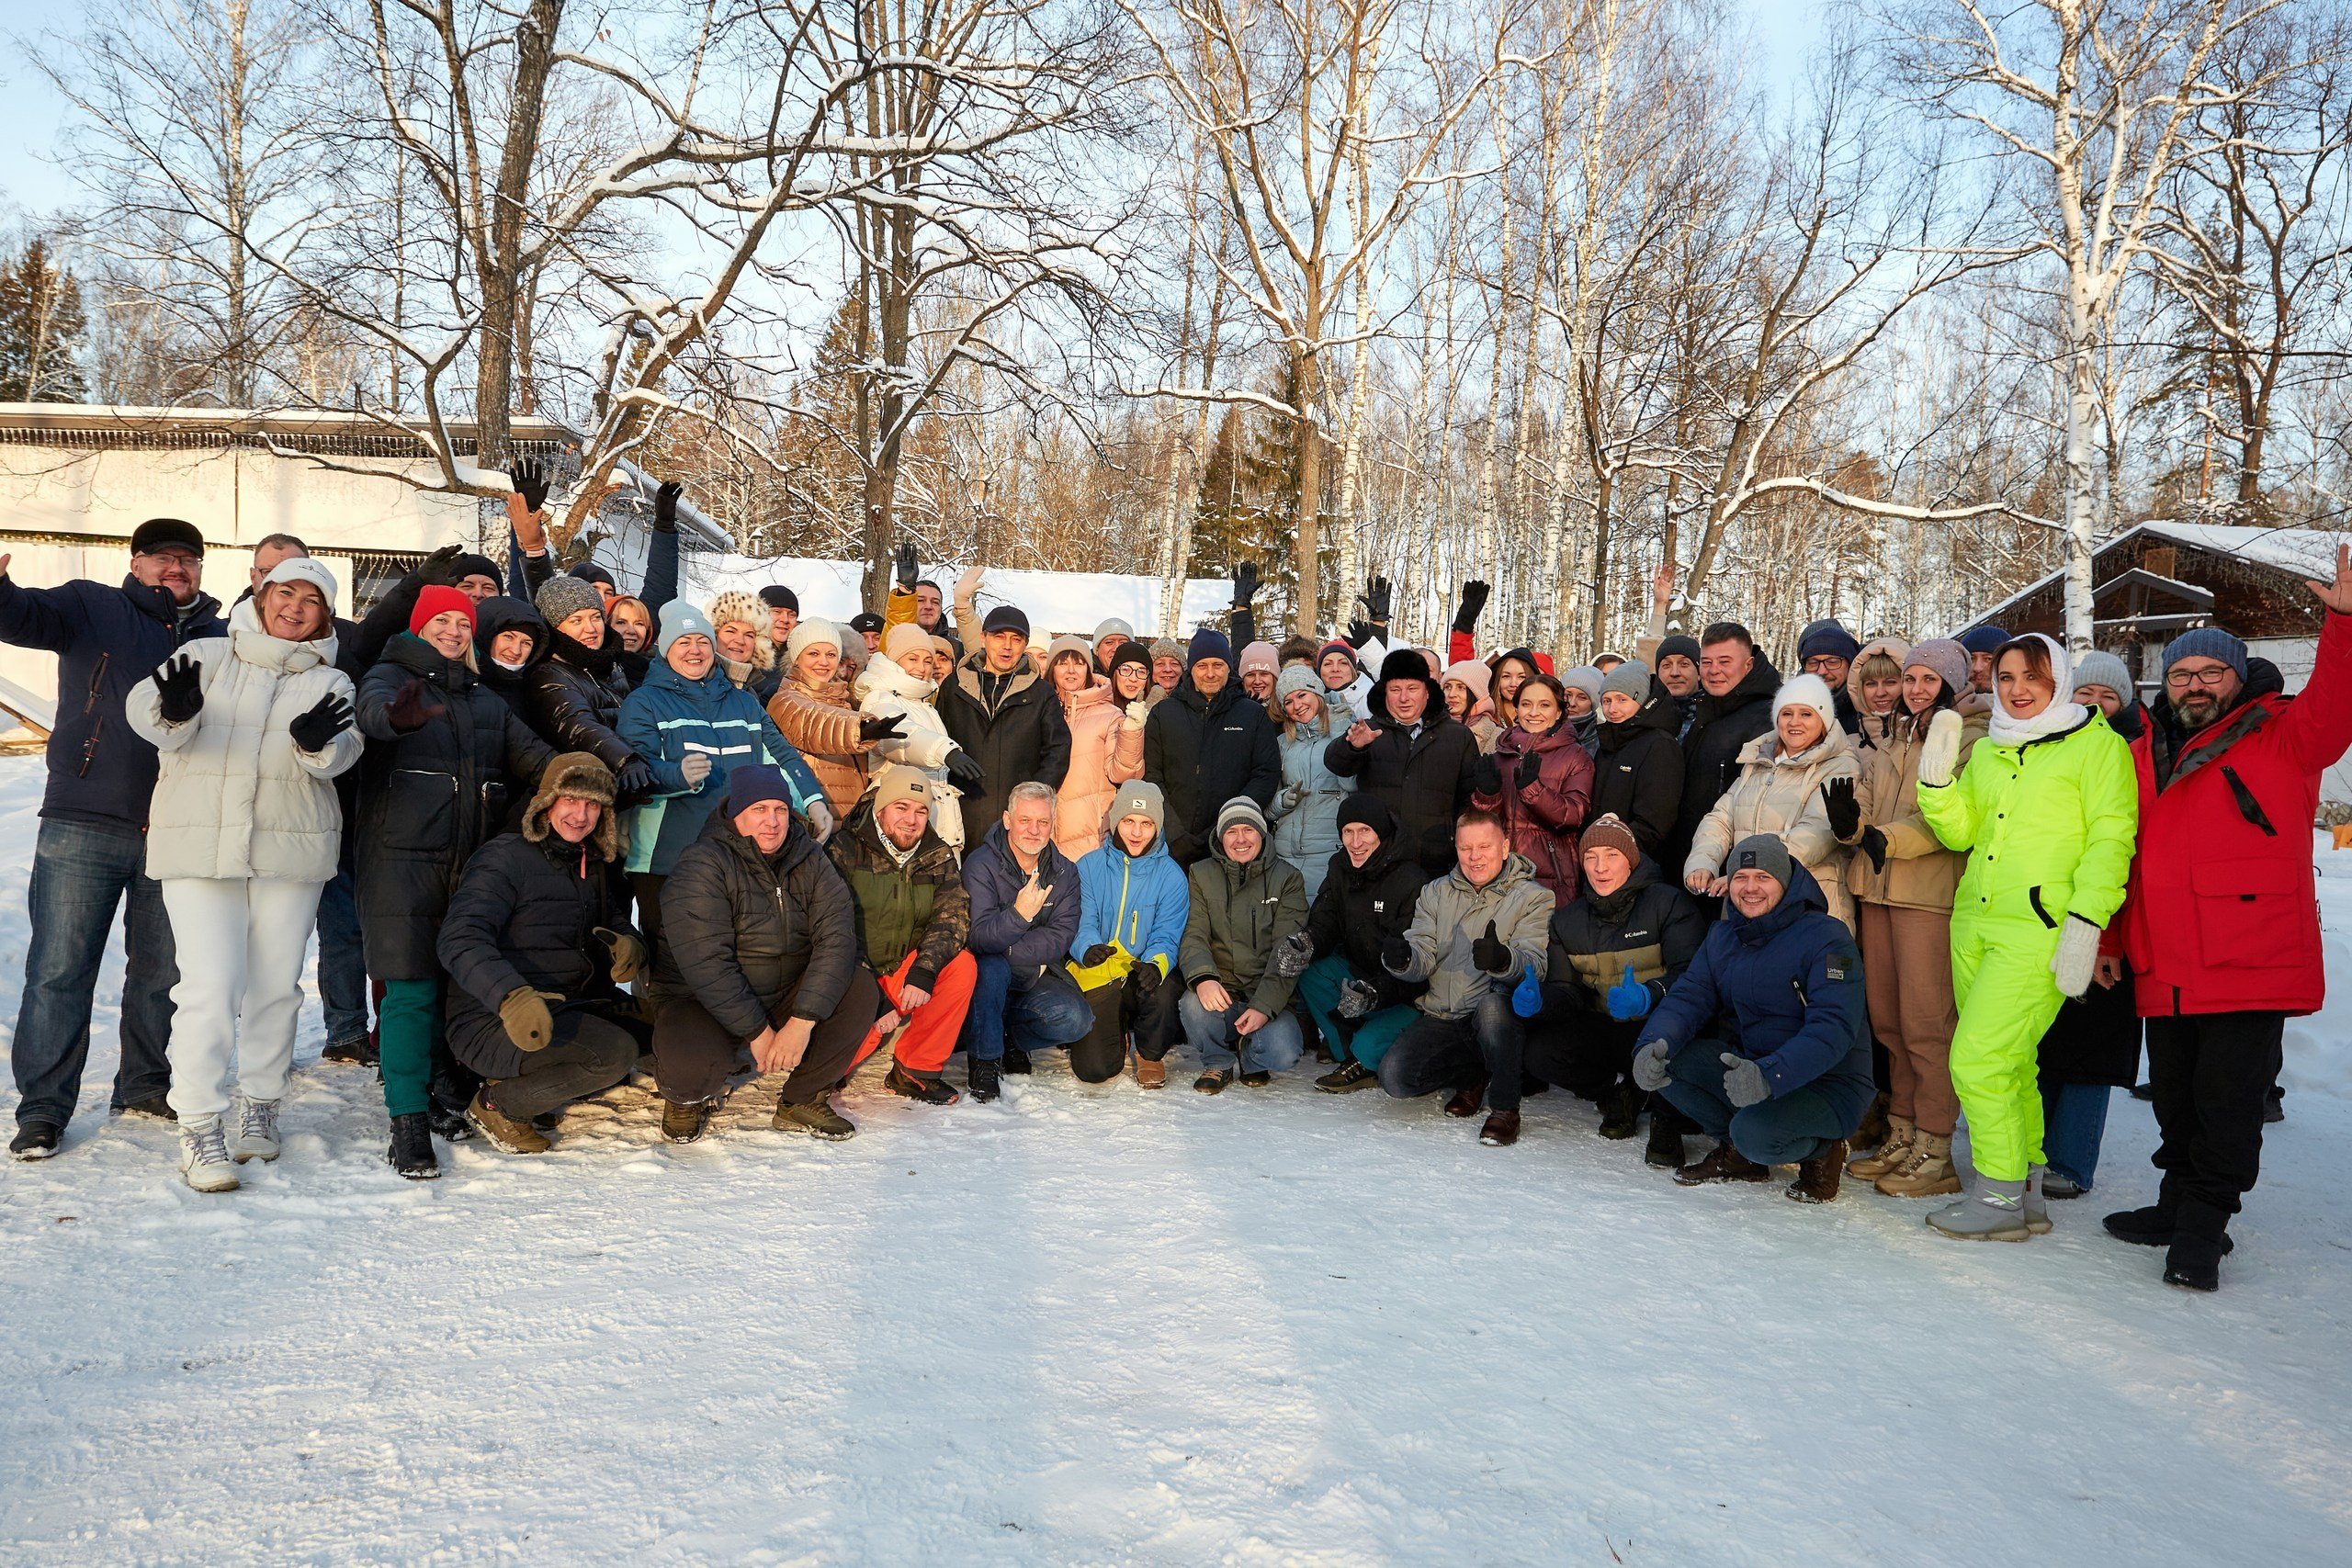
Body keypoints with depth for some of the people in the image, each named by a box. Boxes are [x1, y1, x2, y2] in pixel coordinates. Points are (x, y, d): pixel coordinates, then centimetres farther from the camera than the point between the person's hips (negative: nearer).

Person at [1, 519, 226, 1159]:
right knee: (60, 969, -1)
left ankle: (145, 1087, 25)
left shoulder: (219, 639, 13)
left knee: (162, 970, 11)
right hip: (83, 825, -3)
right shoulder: (92, 608, 5)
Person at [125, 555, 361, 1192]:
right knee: (209, 985, -10)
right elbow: (145, 711, -7)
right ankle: (198, 1127, -4)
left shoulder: (330, 682, 9)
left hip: (290, 849, 2)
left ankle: (260, 1105, 24)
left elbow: (341, 753, -8)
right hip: (198, 845, -2)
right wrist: (172, 710, -30)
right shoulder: (208, 656, 7)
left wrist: (319, 741, -31)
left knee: (276, 985, 8)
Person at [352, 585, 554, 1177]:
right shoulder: (391, 677, 3)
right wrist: (398, 715, -45)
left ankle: (456, 1093, 22)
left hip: (473, 862, 5)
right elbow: (372, 708, -21)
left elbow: (531, 754, 13)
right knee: (412, 990, -8)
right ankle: (409, 1123, -4)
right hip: (401, 857, -5)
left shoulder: (487, 701, 21)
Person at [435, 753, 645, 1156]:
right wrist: (510, 996, -42)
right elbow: (459, 940, -24)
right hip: (490, 1021, -9)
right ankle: (496, 1105, -6)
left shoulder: (594, 865, 13)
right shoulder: (505, 857, -12)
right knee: (615, 1051, -28)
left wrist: (630, 946, -7)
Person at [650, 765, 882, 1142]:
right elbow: (705, 963, -23)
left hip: (787, 998, 5)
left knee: (861, 991, -19)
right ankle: (689, 1097, 5)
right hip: (702, 1002, -4)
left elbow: (836, 937, -14)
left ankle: (802, 1101, 0)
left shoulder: (809, 860, -2)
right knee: (688, 1060, -36)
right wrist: (757, 1033, -24)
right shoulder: (702, 866, -16)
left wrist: (802, 1022, -26)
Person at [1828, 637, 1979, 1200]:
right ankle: (1902, 1133, 20)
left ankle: (1934, 1150, 2)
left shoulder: (1972, 738, -3)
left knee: (1926, 1022, -5)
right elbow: (1866, 802, 13)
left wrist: (1892, 837, -26)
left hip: (1931, 893, -7)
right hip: (1876, 887, 7)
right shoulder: (1885, 734, 19)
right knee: (1886, 1017, 10)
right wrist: (1850, 821, -10)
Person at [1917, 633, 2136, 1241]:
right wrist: (1936, 775, -3)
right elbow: (1960, 830, 13)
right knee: (2008, 1065, 12)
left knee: (1978, 1059, -11)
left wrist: (2086, 923, -17)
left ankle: (2001, 1199, 2)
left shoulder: (2097, 745, -1)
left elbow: (2110, 838, -8)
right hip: (1974, 924, 7)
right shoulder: (1988, 751, 18)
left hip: (2038, 932, -7)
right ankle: (2027, 1195, 23)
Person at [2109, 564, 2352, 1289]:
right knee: (2175, 1100, 16)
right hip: (2164, 973, 5)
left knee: (2227, 1101, -2)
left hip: (2252, 967, -5)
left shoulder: (2281, 739, 2)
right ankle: (2182, 1203, 32)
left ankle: (2201, 1227, 10)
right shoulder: (2143, 755, 13)